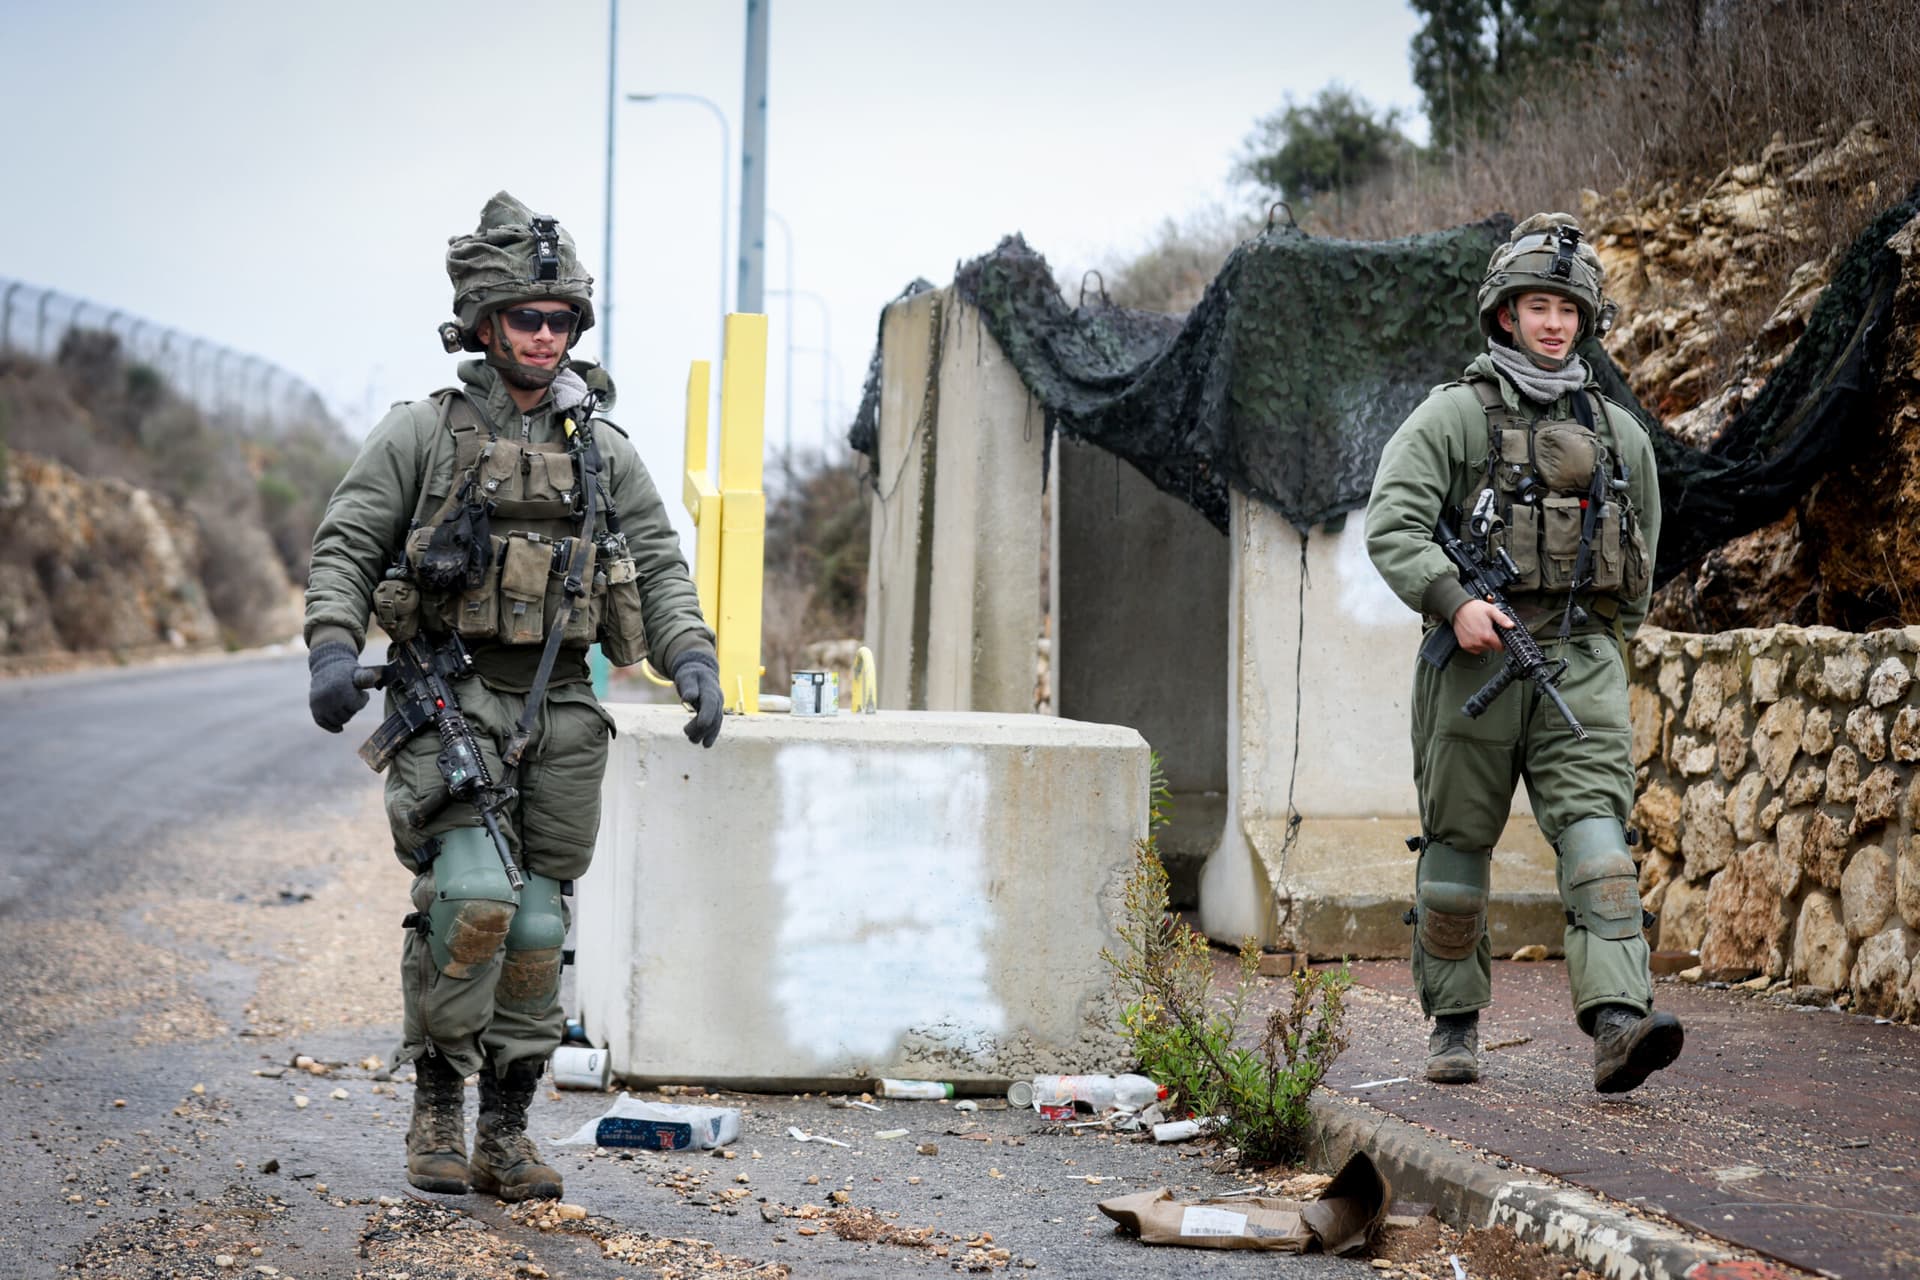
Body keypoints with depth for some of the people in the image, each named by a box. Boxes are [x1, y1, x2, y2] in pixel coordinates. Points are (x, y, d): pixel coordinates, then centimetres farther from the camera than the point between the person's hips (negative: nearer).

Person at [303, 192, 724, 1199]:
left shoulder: (601, 449, 12)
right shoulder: (423, 433, 2)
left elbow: (659, 564, 13)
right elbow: (344, 546, 0)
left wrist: (692, 657, -4)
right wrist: (332, 645, -16)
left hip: (559, 709, 4)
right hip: (450, 700, -4)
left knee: (535, 924, 4)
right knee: (472, 891, -20)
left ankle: (504, 1132, 13)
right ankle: (436, 1100, -3)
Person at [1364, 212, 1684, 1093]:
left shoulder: (1619, 433, 15)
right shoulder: (1454, 416, 2)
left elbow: (1641, 558, 28)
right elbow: (1391, 525, -10)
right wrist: (1454, 602, -22)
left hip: (1581, 664, 2)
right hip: (1476, 658, -2)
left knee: (1596, 829, -15)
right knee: (1458, 843, 5)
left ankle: (1618, 1024, -27)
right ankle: (1454, 1026, 19)